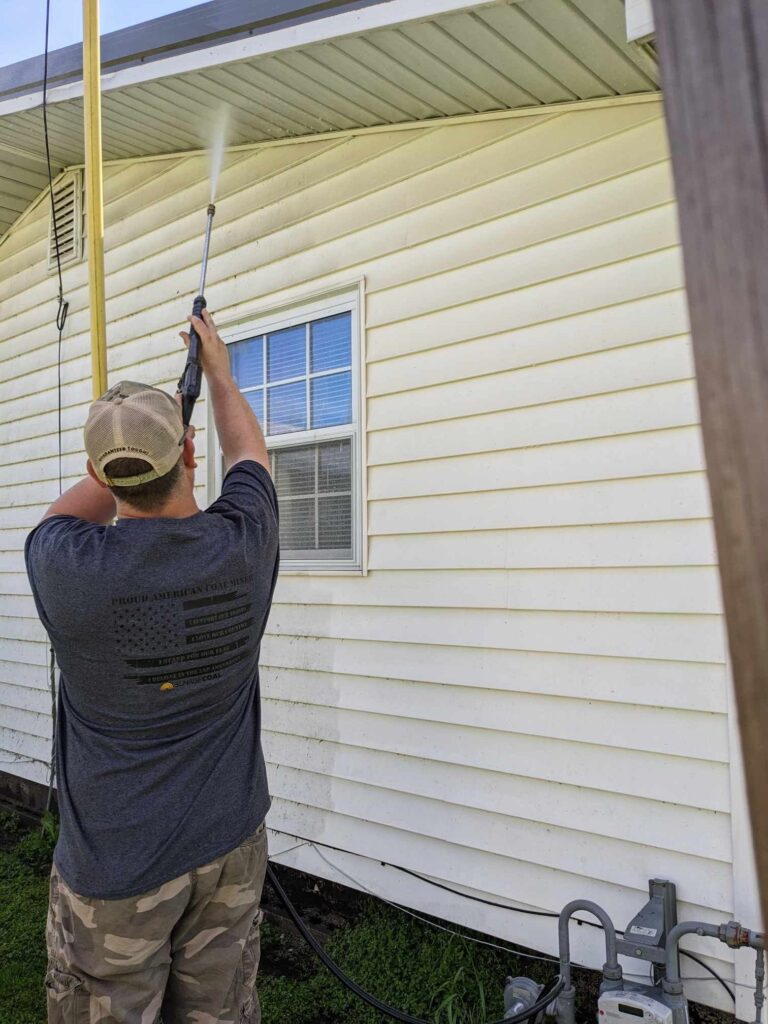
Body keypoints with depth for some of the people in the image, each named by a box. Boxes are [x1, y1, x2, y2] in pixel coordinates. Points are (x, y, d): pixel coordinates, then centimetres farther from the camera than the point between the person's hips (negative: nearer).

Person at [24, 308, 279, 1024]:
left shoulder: (69, 568, -21)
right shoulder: (243, 542, -14)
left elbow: (69, 512, 6)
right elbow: (246, 448, 9)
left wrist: (127, 452, 18)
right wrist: (217, 366, 26)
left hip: (114, 865, -2)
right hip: (231, 847, 3)